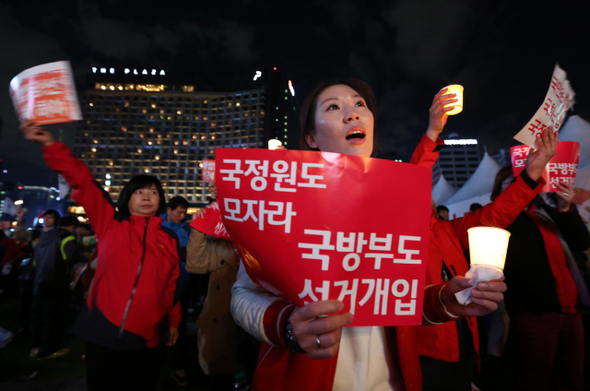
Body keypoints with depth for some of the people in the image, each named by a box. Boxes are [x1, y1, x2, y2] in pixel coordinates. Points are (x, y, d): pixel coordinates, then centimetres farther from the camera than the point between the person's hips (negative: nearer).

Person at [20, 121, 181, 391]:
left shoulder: (169, 239, 4)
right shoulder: (110, 225, 0)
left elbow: (172, 284, 9)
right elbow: (82, 181, -8)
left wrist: (173, 322, 13)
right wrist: (50, 144, -15)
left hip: (147, 338, 1)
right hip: (103, 333, -1)